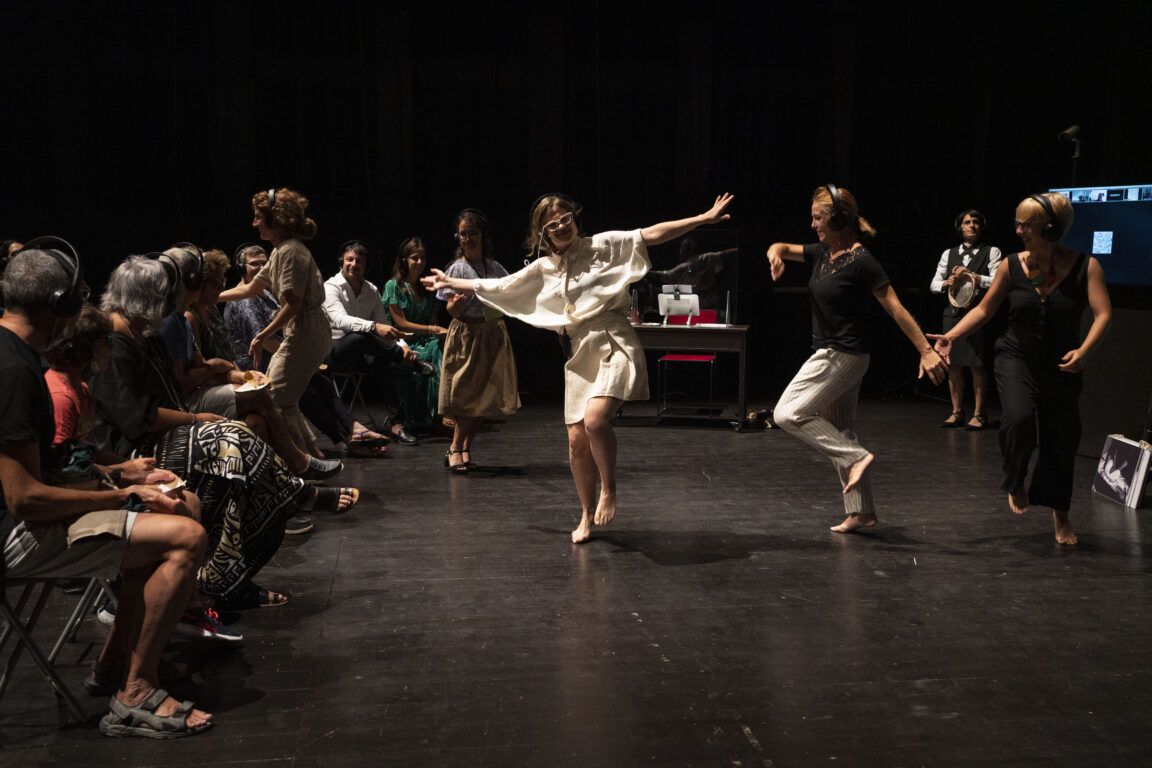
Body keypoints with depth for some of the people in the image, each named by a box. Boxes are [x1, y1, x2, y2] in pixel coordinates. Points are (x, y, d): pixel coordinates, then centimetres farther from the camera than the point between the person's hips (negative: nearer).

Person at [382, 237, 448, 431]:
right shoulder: (393, 286, 2)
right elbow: (401, 324, -6)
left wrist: (440, 332, -6)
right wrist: (433, 329, -16)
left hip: (426, 341, 4)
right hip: (403, 343, -4)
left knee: (443, 348, -30)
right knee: (428, 357, -35)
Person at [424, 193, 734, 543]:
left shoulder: (603, 245, 2)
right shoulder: (541, 269, 15)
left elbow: (651, 234, -4)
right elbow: (496, 286, 24)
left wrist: (705, 218, -11)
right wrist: (450, 283, 29)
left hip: (614, 345, -5)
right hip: (580, 355, 5)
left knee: (595, 419, -28)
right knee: (577, 440, 3)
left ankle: (608, 488, -4)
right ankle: (588, 515, 21)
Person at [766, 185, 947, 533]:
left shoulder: (861, 262, -17)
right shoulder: (822, 253, 7)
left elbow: (896, 309, -18)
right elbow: (782, 248, 17)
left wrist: (926, 352, -20)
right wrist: (775, 253, -9)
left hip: (843, 356, -9)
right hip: (830, 354, 9)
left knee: (788, 413, -10)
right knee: (839, 432, 12)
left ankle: (856, 456, -5)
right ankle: (862, 512, 19)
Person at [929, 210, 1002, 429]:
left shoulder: (991, 252, 5)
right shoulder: (949, 254, 17)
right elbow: (934, 283, 15)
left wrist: (971, 275, -16)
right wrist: (946, 283, -6)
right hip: (953, 312, 4)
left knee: (978, 365, -5)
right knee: (953, 364, 4)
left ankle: (979, 414, 2)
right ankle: (957, 412, 14)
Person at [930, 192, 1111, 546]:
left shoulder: (1085, 266, -9)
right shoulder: (1012, 266, -4)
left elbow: (1102, 313, -14)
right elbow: (984, 309, 5)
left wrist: (1084, 350, -31)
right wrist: (952, 335, -8)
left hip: (1061, 367, 0)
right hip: (1016, 358, 0)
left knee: (1061, 441, 8)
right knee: (1019, 418, -27)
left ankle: (1060, 516, 32)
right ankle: (1017, 482, 4)